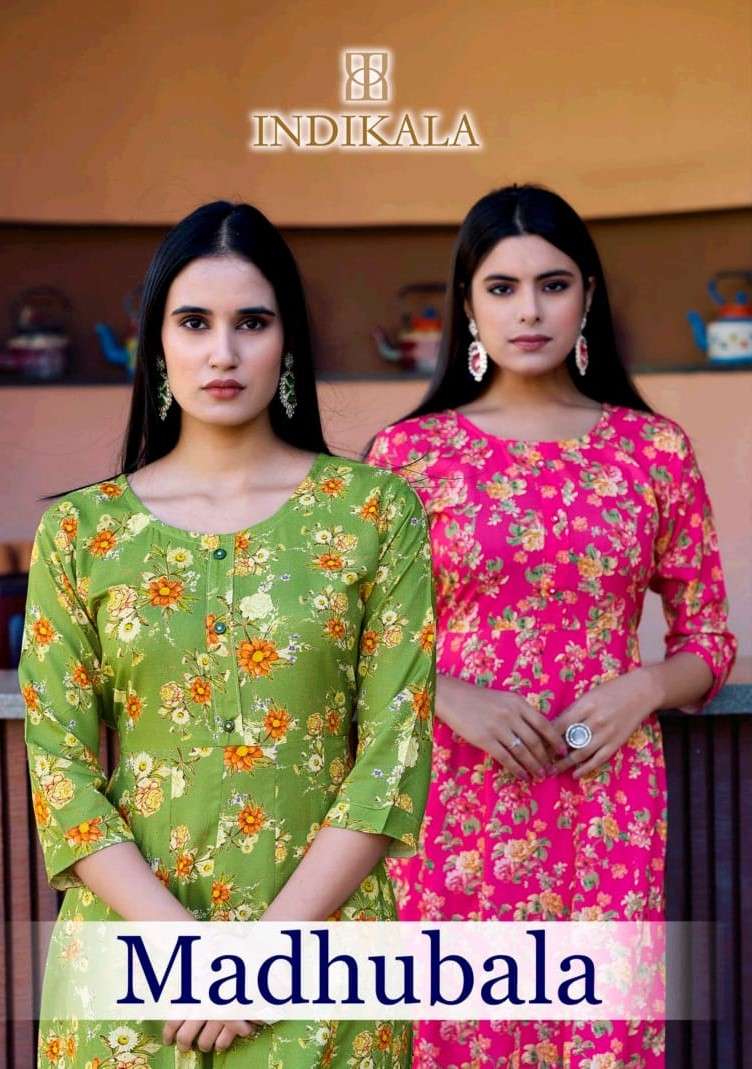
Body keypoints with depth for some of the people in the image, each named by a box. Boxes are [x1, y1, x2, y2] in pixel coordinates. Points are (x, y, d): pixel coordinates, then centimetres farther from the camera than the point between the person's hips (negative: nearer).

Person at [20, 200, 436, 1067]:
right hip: (132, 936, 1)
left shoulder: (376, 509, -3)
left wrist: (267, 946, -13)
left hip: (320, 939, -1)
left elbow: (395, 751, -7)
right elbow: (59, 766, -2)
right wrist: (183, 941, -14)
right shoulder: (79, 530, 1)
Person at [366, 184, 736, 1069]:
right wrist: (447, 695, -14)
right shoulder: (408, 453, 0)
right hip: (456, 803, -1)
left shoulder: (655, 450, 4)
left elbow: (708, 641, 9)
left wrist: (643, 687, -10)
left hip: (607, 806, 1)